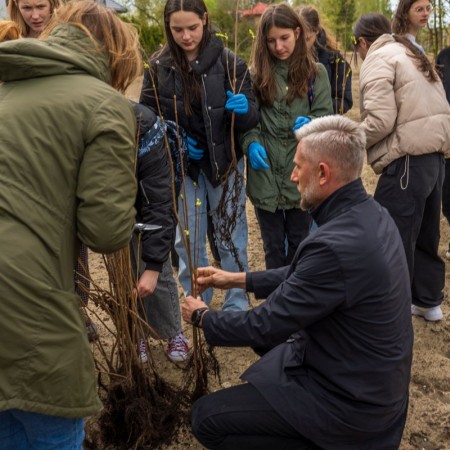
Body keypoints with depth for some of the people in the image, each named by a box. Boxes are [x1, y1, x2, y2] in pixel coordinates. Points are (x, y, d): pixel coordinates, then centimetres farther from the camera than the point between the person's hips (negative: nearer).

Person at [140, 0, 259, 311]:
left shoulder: (229, 61, -8)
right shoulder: (158, 66, -3)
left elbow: (252, 116, -8)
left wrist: (242, 108, -31)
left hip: (224, 163, -1)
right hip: (181, 166, 2)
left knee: (232, 239, 8)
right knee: (188, 240, 11)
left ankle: (237, 308, 25)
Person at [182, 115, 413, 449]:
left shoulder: (336, 246, -33)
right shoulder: (369, 213, -3)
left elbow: (264, 327, -22)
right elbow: (303, 274, 12)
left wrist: (201, 316, -4)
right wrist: (238, 280, 11)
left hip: (351, 400, -9)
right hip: (373, 377, 9)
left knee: (206, 417, -5)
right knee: (265, 332, 26)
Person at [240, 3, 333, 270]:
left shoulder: (316, 73, 5)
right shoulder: (256, 74, 4)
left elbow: (325, 116, -1)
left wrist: (309, 124, -23)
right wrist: (251, 143, -16)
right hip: (266, 173, 0)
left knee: (299, 244, 13)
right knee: (273, 246, 10)